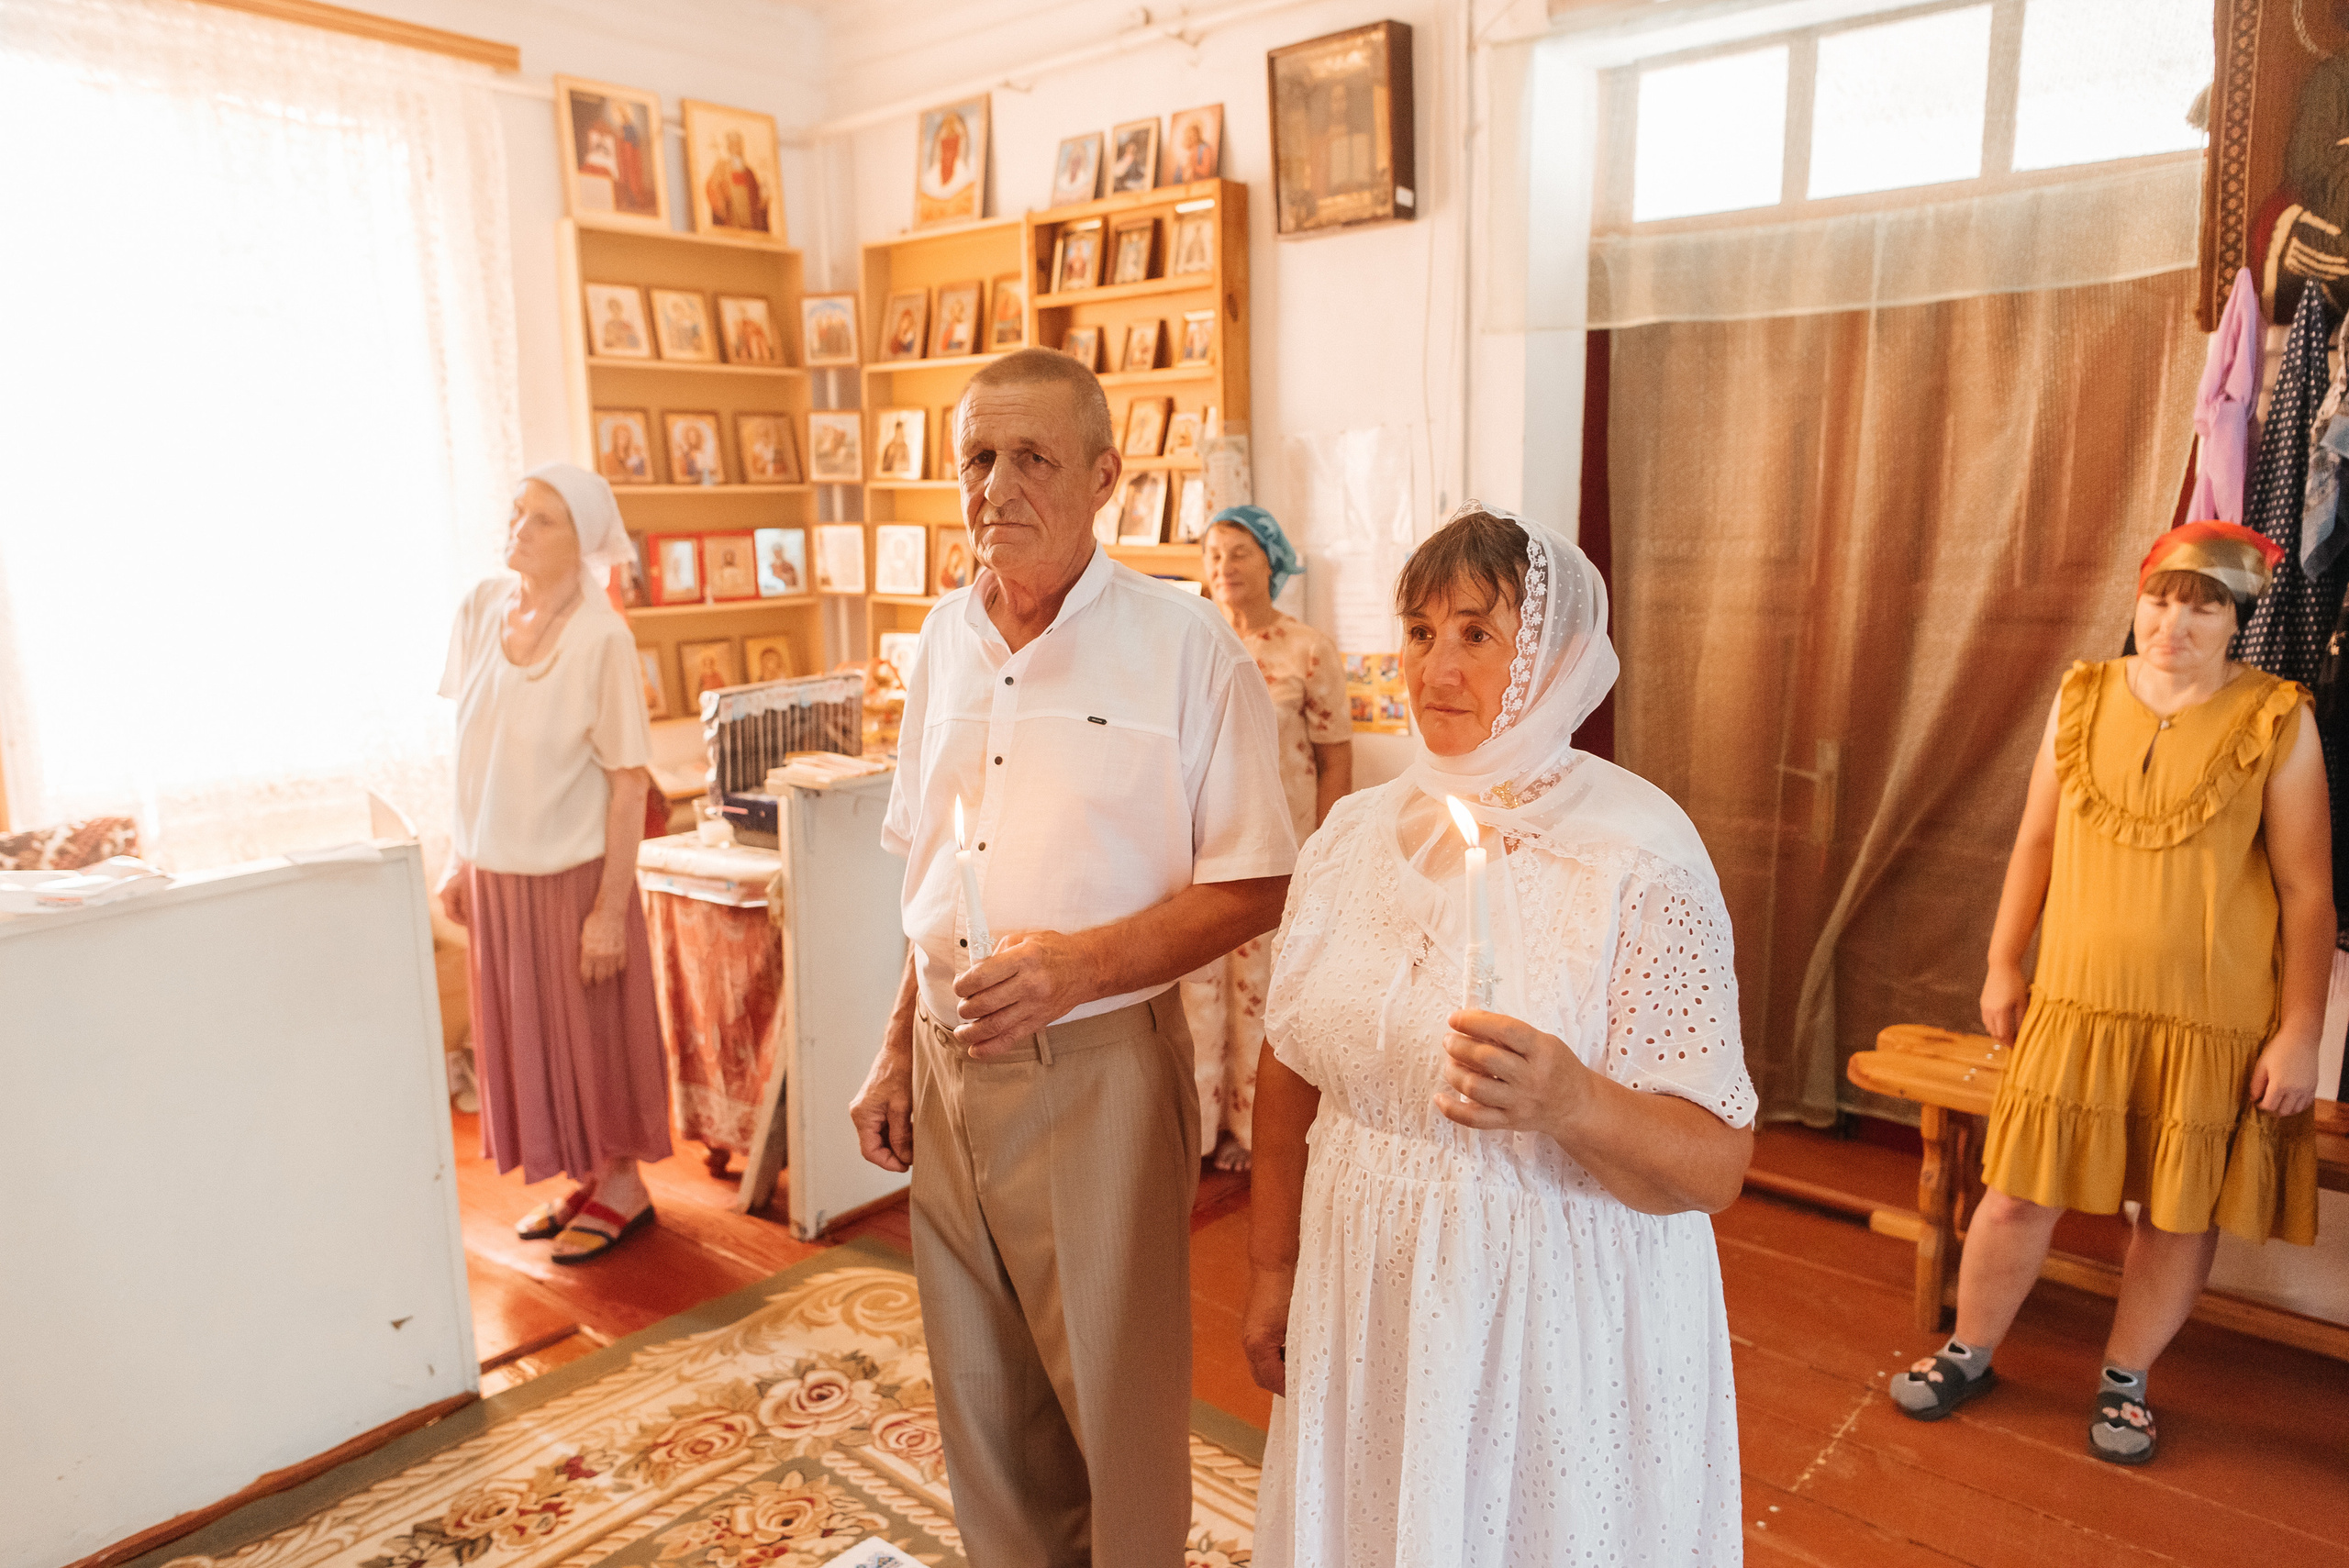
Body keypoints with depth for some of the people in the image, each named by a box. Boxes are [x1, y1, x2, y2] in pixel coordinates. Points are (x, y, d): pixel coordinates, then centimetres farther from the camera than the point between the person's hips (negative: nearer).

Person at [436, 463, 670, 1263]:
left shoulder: (602, 637, -18)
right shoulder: (482, 608, -1)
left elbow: (628, 783, -16)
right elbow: (471, 748, 7)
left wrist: (611, 907, -17)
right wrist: (460, 859, 9)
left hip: (573, 872, -6)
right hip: (496, 869, 6)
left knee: (593, 1032, 8)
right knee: (523, 1033, 17)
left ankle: (622, 1185, 28)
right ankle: (583, 1177, 35)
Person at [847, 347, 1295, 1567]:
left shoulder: (1183, 644, -11)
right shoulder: (946, 638, 7)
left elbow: (1252, 884, -11)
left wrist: (1082, 963, -24)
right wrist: (897, 1052, 14)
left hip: (1099, 1068, -5)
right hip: (949, 1066, 6)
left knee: (1115, 1407, 9)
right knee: (982, 1401, 19)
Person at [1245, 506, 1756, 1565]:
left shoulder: (1642, 859, -16)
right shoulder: (1354, 833, -2)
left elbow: (1716, 1167, -16)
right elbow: (1291, 1063, 7)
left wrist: (1574, 1103, -34)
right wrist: (1272, 1267, 10)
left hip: (1557, 1317, -4)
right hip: (1362, 1306, 4)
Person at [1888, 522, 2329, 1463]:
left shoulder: (2277, 722, -6)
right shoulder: (2083, 698, 2)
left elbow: (2307, 890, -5)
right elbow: (2036, 840, 8)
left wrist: (2301, 1031, -7)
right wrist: (2002, 966, 9)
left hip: (2212, 1022, -2)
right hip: (2075, 1003, 2)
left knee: (2182, 1211, 11)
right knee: (2021, 1192, 8)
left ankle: (2125, 1381, 33)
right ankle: (1968, 1354, 29)